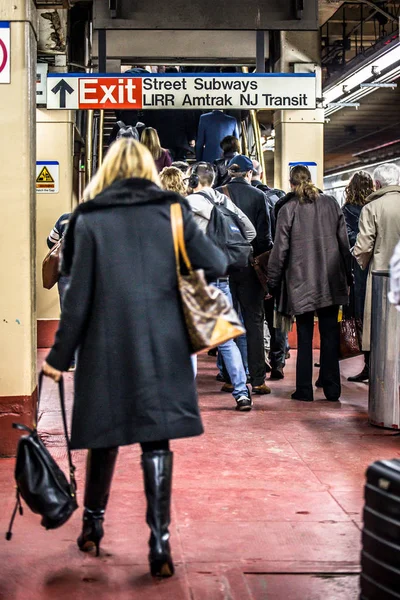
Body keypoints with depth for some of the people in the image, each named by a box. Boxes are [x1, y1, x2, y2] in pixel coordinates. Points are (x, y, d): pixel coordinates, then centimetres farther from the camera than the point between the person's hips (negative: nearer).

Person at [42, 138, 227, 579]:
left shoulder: (89, 219, -2)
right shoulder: (172, 211, 1)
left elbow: (78, 295, -5)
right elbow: (216, 265, 0)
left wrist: (60, 355, 1)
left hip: (107, 345, 0)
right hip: (162, 345, 0)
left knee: (104, 431, 15)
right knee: (156, 439, 3)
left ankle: (93, 522, 30)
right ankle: (160, 540, -2)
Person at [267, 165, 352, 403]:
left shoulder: (288, 209, -6)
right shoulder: (331, 203, 3)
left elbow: (280, 249, -5)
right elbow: (344, 242, 7)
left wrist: (273, 281, 5)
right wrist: (348, 276, 15)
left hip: (302, 282, -2)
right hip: (331, 281, 2)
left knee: (305, 336, 5)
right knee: (330, 334, 8)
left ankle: (304, 389, 6)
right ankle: (332, 388, 10)